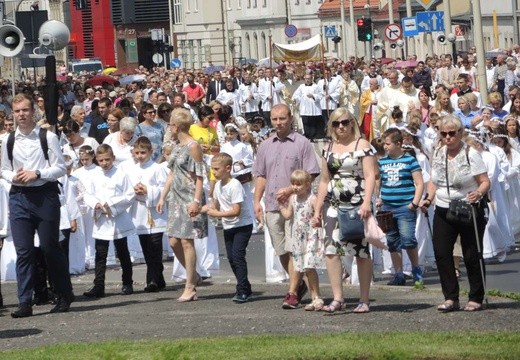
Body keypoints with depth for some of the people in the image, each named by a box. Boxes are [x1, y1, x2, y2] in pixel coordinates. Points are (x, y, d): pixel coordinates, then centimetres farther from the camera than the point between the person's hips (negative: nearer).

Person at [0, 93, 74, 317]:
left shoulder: (47, 137, -3)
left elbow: (60, 168, -4)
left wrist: (36, 174, -16)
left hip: (45, 195, -3)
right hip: (19, 196, 3)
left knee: (50, 248, 5)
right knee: (23, 251, -1)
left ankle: (64, 296, 20)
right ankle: (25, 303, 2)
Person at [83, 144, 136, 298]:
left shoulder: (121, 174, -6)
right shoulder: (95, 176, 4)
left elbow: (130, 195, -8)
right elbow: (87, 195, 6)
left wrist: (111, 204, -15)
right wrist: (96, 204, -14)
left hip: (119, 220, -2)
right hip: (101, 220, 2)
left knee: (122, 253, 9)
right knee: (100, 254, 0)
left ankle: (127, 283, 20)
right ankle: (98, 286, 0)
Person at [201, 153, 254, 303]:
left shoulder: (234, 185, -21)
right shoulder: (218, 185, 5)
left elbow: (236, 211, -25)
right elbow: (216, 204, 15)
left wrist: (217, 213, -23)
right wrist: (207, 208, -6)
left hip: (242, 225, -9)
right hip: (228, 227, 9)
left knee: (237, 256, -14)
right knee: (231, 258, 8)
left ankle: (242, 291, -11)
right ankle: (246, 289, 17)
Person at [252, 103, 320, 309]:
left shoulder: (302, 143, -2)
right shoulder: (265, 146, 16)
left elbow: (311, 175, -6)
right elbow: (260, 176, 19)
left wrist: (290, 189, -17)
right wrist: (257, 202, 9)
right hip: (272, 206, 6)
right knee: (281, 251, 9)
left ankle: (293, 293, -9)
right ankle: (298, 283, 26)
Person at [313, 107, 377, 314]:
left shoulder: (362, 145, -1)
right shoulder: (328, 149, 15)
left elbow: (370, 176, -10)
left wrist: (366, 202, -22)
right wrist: (317, 209, 15)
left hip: (357, 205, -5)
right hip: (333, 204, 5)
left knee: (361, 252, 1)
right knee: (330, 249, -9)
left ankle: (364, 300, 7)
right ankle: (337, 298, -9)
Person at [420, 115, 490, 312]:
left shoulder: (471, 154, -9)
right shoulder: (437, 154, 7)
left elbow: (485, 182, -11)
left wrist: (478, 193, -31)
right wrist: (429, 198, 1)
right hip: (443, 211, 5)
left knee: (472, 255, 1)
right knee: (441, 253, -4)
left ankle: (476, 299, 13)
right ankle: (451, 298, 3)